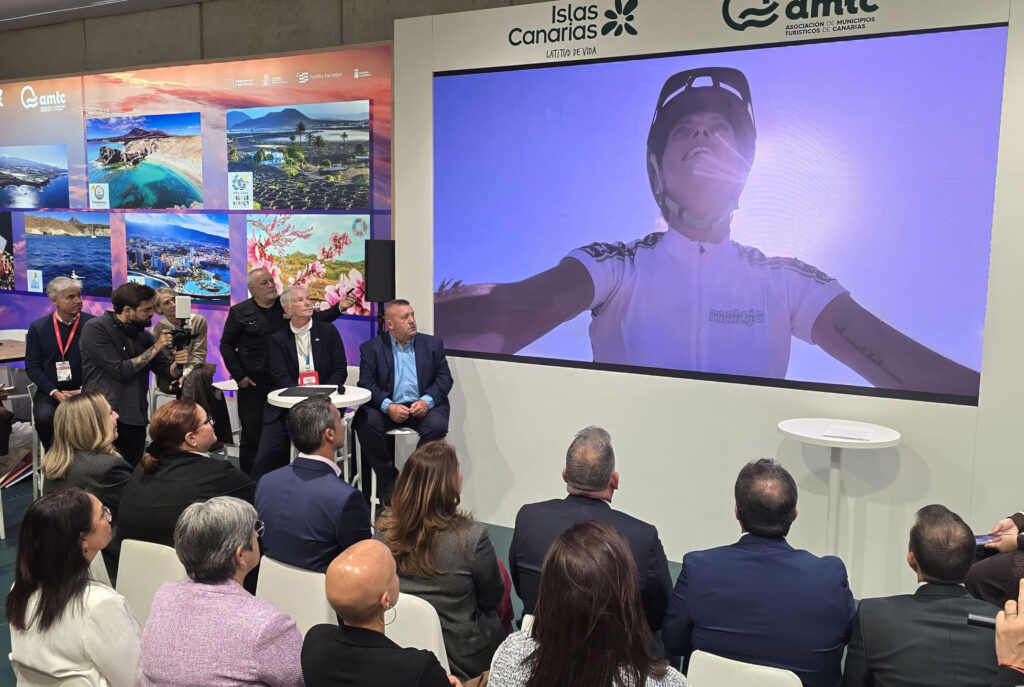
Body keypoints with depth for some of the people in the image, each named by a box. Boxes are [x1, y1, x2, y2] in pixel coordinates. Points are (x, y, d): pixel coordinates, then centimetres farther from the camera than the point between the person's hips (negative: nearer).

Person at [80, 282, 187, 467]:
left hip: (135, 418, 5)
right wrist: (155, 348, -12)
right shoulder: (96, 328, -8)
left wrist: (177, 364, -14)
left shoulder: (142, 334, 10)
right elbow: (121, 371, -16)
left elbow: (166, 372, 8)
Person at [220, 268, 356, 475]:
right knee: (251, 435, 4)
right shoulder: (240, 312, 1)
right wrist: (239, 376, -4)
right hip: (252, 384, -2)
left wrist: (340, 307, -16)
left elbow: (317, 318, 1)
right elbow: (226, 345, 4)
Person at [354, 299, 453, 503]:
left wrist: (427, 401, -15)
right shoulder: (371, 348, 7)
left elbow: (444, 379, 5)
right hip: (386, 408, 0)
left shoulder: (433, 344, 11)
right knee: (366, 423, -29)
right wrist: (388, 407, -20)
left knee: (437, 425, -31)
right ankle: (387, 480, -10)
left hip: (422, 407, 1)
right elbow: (366, 384, -3)